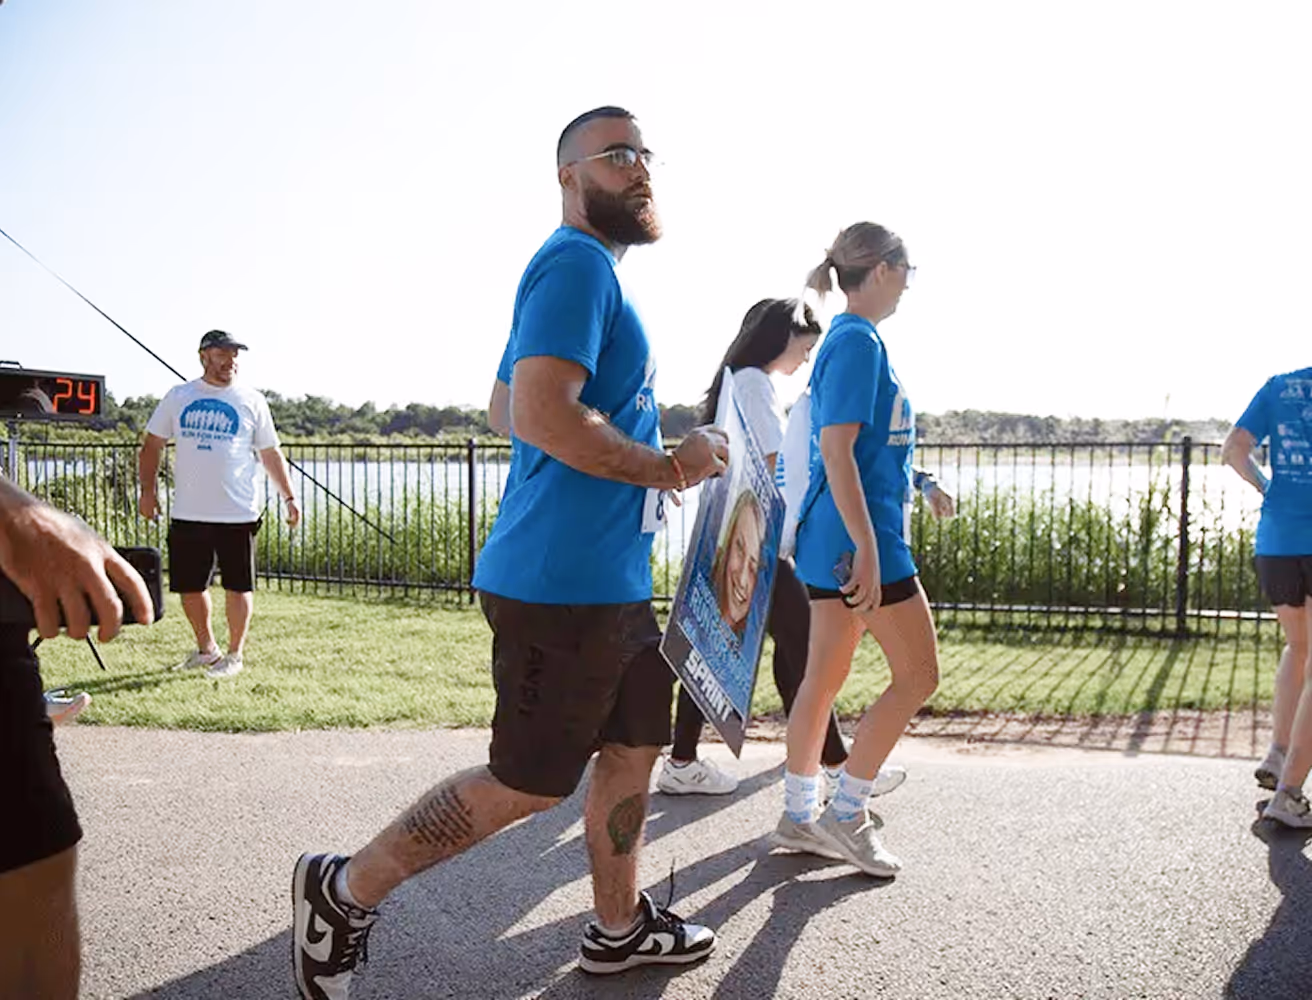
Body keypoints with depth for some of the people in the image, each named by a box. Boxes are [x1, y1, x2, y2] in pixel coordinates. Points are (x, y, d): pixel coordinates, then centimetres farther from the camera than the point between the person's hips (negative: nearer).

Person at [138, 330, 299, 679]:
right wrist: (147, 490, 1)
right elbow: (152, 445, 12)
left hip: (238, 514, -2)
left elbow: (271, 454, 7)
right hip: (187, 514, 2)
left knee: (239, 586, 3)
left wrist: (289, 497, 1)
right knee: (189, 586, 11)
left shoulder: (251, 401, 3)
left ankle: (234, 655, 18)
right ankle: (206, 649, 30)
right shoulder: (178, 397, 7)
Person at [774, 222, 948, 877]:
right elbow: (836, 449, -21)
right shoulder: (858, 341, -13)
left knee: (824, 676, 13)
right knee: (918, 673, 0)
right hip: (858, 534, -10)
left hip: (833, 537, 10)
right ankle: (844, 812, 7)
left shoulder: (852, 339, 17)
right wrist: (867, 547, -23)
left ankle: (798, 817, 22)